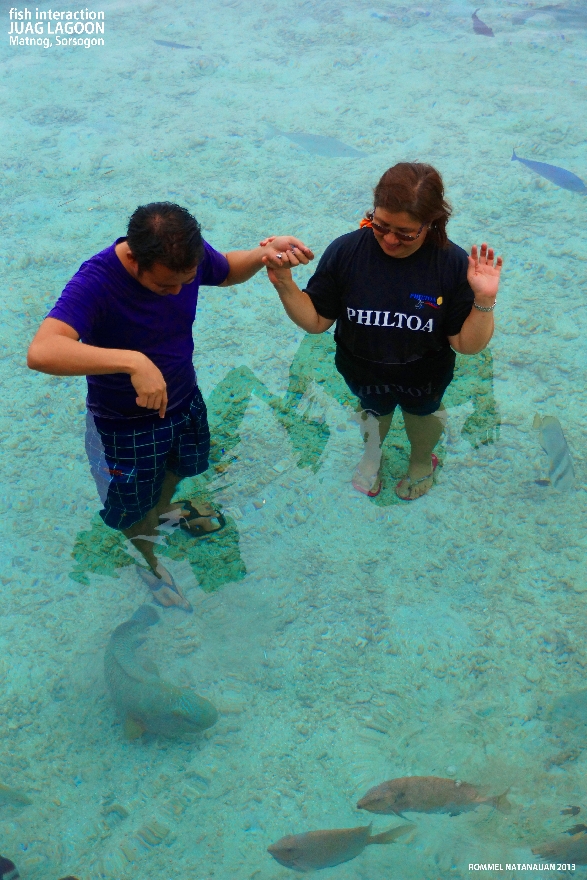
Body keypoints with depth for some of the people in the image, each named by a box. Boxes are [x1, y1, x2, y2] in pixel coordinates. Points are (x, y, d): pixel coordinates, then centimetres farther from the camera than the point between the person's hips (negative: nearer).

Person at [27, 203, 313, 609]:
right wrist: (133, 361, -58)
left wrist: (265, 252, -18)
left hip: (185, 401, 5)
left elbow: (228, 271, 4)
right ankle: (149, 563, 55)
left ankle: (165, 508, 70)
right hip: (126, 422, -5)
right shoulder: (96, 281, -37)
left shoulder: (188, 255, -20)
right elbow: (41, 352, -51)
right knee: (137, 511, 22)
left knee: (179, 469, 36)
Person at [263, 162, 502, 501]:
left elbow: (467, 344, -23)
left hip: (424, 379, 0)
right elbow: (316, 321, -18)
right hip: (363, 374, 1)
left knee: (423, 414, 31)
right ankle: (372, 455, 69)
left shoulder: (454, 264, -29)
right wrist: (284, 283, -33)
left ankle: (422, 461, 67)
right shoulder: (345, 251, -27)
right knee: (374, 411, 32)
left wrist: (484, 301, -40)